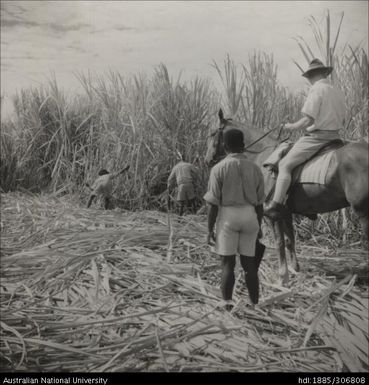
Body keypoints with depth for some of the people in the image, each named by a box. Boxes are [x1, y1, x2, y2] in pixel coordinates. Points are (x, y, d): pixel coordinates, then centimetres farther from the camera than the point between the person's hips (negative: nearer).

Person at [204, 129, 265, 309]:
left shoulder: (219, 169, -7)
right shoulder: (255, 169, 5)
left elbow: (213, 203, -10)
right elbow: (259, 203, 8)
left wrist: (210, 229, -4)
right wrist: (259, 227, 17)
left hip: (227, 215, -3)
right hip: (250, 217, 3)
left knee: (227, 263, 3)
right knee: (249, 264, 11)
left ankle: (228, 306, -1)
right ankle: (255, 304, 16)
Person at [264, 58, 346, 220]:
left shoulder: (316, 90, -10)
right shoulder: (338, 92, 14)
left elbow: (308, 120, -18)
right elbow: (342, 121, 17)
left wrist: (291, 126, -3)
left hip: (316, 137, -9)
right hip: (335, 137, 9)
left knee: (285, 165, -8)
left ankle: (275, 206, -15)